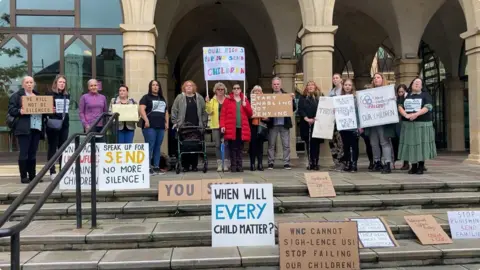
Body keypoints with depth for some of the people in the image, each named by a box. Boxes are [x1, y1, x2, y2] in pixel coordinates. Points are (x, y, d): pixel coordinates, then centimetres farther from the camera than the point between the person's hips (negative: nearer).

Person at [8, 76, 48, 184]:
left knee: (33, 153, 9)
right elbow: (11, 110, -5)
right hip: (24, 129, -5)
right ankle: (23, 177, 0)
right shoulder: (16, 96, 3)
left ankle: (32, 175, 13)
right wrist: (20, 111, -23)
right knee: (24, 153, -5)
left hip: (37, 128, 5)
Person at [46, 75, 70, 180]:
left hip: (64, 124, 5)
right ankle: (52, 171, 5)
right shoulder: (50, 94, -4)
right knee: (52, 147, 1)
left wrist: (66, 120, 13)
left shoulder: (67, 95, 12)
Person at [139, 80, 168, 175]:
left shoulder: (162, 99, 24)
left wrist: (167, 122, 14)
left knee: (158, 147, 5)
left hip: (161, 126, 6)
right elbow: (141, 109, -9)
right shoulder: (146, 97, 4)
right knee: (150, 147, -10)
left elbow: (166, 111, 26)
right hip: (150, 126, -6)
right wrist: (146, 120, -19)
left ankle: (156, 167, 9)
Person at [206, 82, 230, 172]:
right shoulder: (212, 100, 9)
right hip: (216, 125, 1)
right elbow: (209, 111, -3)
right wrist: (207, 103, -14)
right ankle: (219, 164, 7)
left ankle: (226, 164, 7)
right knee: (217, 145, 2)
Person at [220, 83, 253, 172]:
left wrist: (245, 105, -4)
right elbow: (223, 114, 0)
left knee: (240, 148, 4)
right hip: (231, 128, -2)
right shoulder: (228, 100, 6)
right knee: (233, 148, -2)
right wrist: (222, 125, -10)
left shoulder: (244, 100, 15)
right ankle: (233, 166, 3)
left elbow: (250, 114, 11)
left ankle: (240, 166, 9)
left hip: (242, 128, 2)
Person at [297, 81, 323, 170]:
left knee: (316, 143, -3)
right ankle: (311, 163, 8)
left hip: (317, 123, -1)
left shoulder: (320, 96, 9)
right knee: (308, 143, 3)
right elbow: (300, 110, 0)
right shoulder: (303, 97, 10)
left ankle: (316, 163, 0)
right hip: (306, 124, 1)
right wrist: (306, 119, -13)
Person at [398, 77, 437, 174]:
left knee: (421, 144, -6)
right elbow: (400, 107, 4)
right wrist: (406, 115, -16)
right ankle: (413, 166, 7)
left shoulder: (425, 95, 7)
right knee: (410, 144, 0)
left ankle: (421, 166, 3)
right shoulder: (406, 96, 16)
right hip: (408, 124, 3)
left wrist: (416, 114, -20)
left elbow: (428, 107, -6)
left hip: (422, 124, -2)